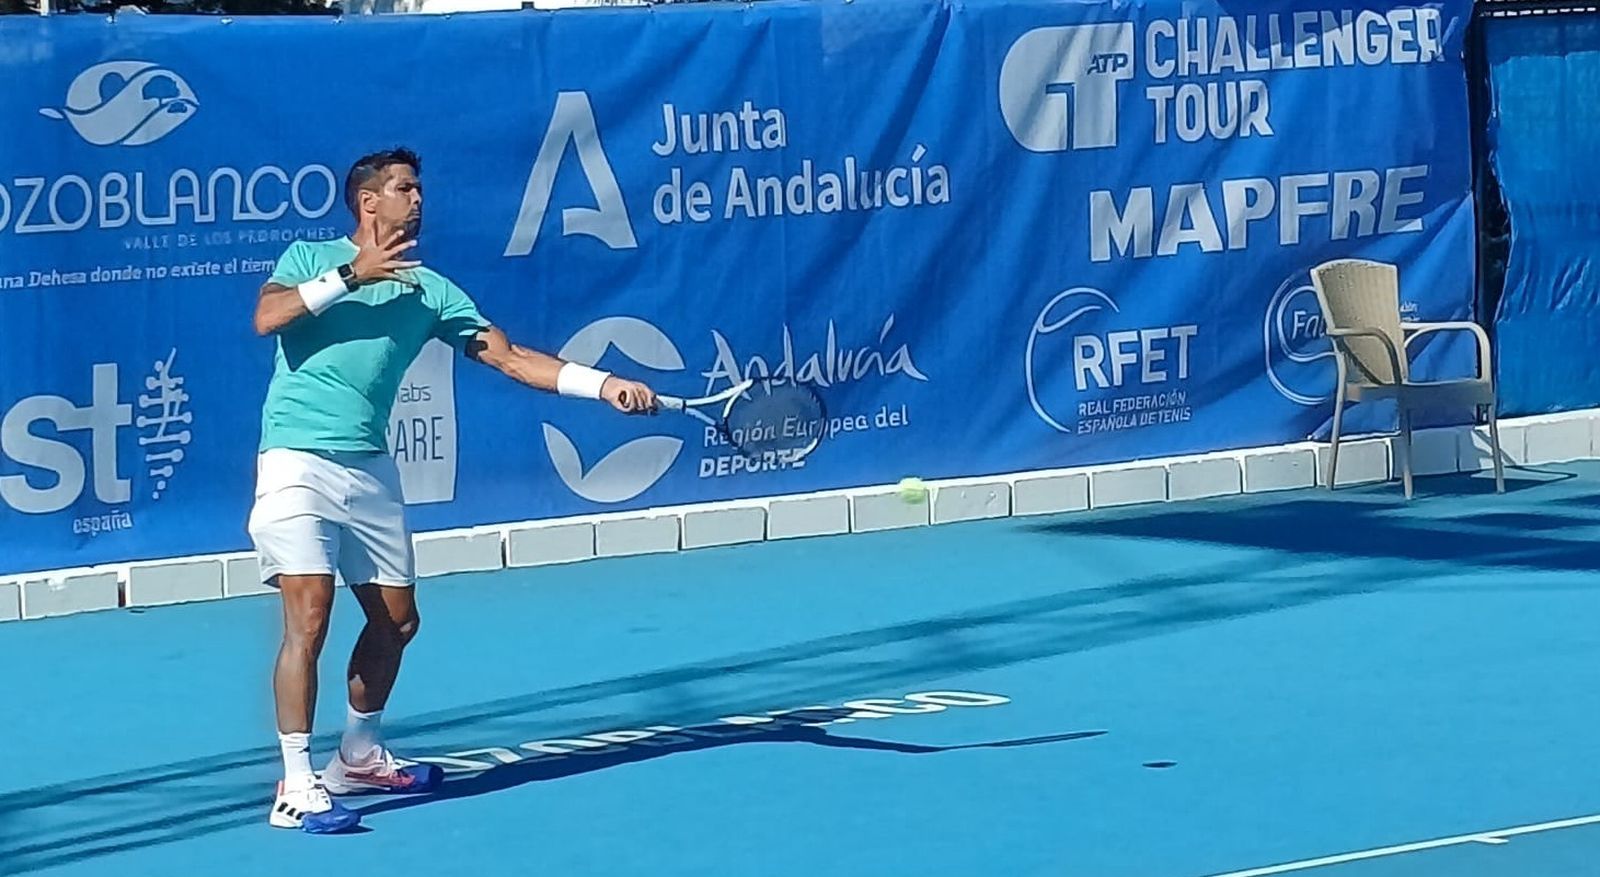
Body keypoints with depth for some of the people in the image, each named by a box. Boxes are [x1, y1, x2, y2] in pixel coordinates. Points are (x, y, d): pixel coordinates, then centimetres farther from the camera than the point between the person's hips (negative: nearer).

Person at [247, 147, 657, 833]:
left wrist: (606, 385, -8)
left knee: (396, 620, 11)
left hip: (370, 469, 6)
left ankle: (358, 757, 32)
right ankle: (297, 788, -12)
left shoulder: (428, 289, 9)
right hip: (298, 461, -5)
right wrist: (351, 274, -18)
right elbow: (266, 317, -16)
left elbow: (510, 358, 2)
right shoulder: (310, 258, 3)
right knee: (308, 620, -16)